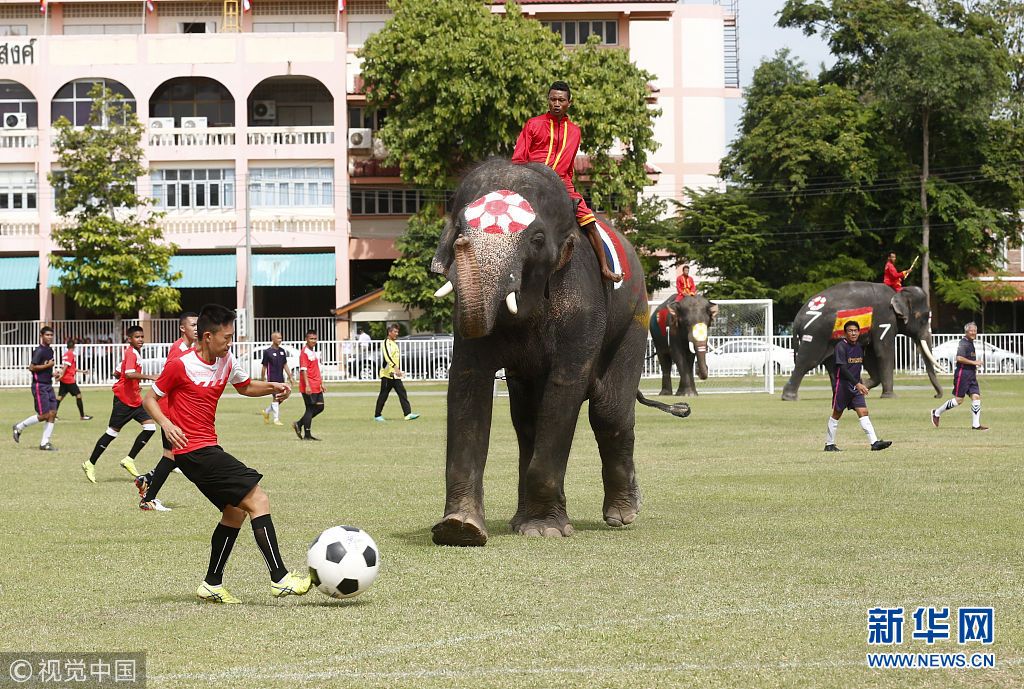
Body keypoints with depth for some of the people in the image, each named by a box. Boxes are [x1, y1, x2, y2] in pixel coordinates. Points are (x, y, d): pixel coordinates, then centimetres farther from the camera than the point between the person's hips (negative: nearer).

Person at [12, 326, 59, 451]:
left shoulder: (50, 350, 13)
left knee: (52, 413, 1)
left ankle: (44, 443, 5)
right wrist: (48, 365, -17)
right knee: (44, 415, -9)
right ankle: (19, 427, 9)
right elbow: (32, 367, -21)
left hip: (48, 385, 9)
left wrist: (51, 374, 8)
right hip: (39, 386, -9)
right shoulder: (39, 351, -14)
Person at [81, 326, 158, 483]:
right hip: (124, 398, -9)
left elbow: (118, 373, 24)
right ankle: (90, 464, 7)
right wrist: (148, 377, -34)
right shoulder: (131, 353, -13)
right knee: (112, 432, -4)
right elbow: (129, 374, -31)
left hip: (134, 399, 9)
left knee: (150, 427, -4)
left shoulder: (133, 352, 16)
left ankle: (129, 460, 2)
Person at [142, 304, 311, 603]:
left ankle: (212, 585, 24)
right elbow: (150, 398, -3)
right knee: (258, 500, -14)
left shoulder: (227, 361, 7)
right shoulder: (180, 365, -14)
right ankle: (280, 579, -16)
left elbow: (245, 386, 25)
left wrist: (272, 387, 6)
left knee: (236, 511, 16)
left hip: (208, 449, 9)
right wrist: (166, 423, -21)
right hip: (194, 451, -9)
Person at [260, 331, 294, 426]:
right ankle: (276, 419, -1)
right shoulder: (268, 352, -8)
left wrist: (290, 377, 11)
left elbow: (285, 365, 14)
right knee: (276, 398, -7)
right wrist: (262, 379, -3)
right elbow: (264, 367, -4)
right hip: (272, 378, -6)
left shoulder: (282, 351, 10)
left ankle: (267, 411, 29)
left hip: (281, 378, 6)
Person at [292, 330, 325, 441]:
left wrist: (321, 383, 22)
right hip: (309, 387, -9)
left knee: (320, 407, 9)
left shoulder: (315, 353, 16)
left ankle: (299, 424, 18)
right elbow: (303, 370, -18)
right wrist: (307, 385, -24)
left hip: (317, 387, 9)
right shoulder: (305, 352, -12)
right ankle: (307, 435, 4)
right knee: (310, 409, -4)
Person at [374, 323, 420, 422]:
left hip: (395, 375, 8)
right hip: (387, 374, -8)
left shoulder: (394, 343, 18)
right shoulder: (386, 343, -11)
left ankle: (408, 414, -11)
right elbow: (388, 357, -26)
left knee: (402, 393, -4)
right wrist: (395, 367, -38)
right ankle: (377, 415, 9)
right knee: (383, 395, -1)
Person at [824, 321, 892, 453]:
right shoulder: (841, 346, -13)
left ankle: (874, 442, -14)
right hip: (842, 384, -6)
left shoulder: (859, 348, 10)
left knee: (863, 412, -5)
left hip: (856, 386, 6)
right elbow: (843, 368, -20)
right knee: (837, 414, 3)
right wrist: (857, 384, -25)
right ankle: (829, 444, 14)